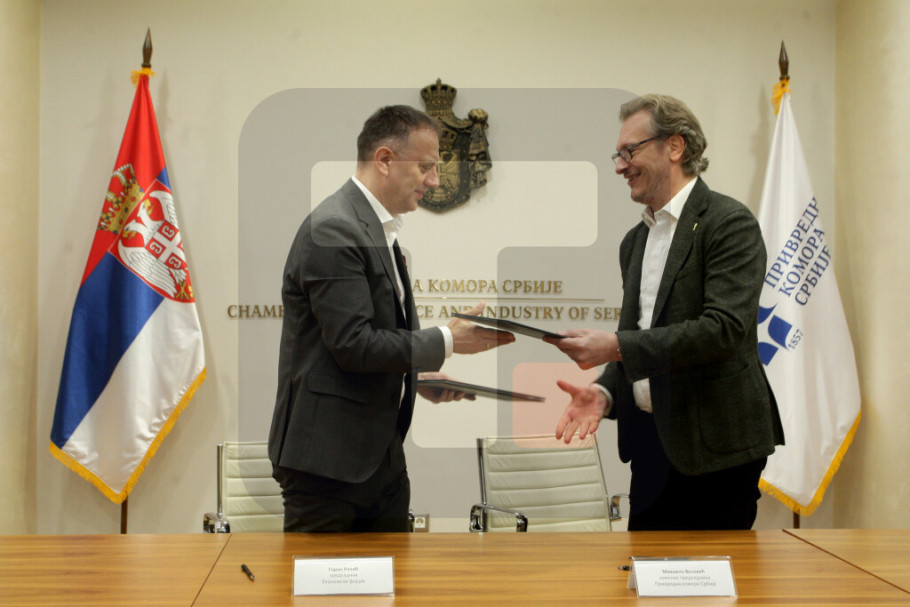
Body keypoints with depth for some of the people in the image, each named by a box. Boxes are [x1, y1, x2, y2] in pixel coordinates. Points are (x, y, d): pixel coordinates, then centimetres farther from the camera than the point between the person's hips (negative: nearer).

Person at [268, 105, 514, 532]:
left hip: (382, 457, 10)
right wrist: (446, 341, -15)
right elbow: (352, 344, -22)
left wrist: (420, 377, 8)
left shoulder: (379, 230, 16)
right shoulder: (333, 230, -16)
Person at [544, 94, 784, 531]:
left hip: (714, 446, -7)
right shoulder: (635, 240, 16)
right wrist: (604, 392, -2)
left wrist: (617, 346, -24)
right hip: (650, 443, 7)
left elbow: (724, 329, -21)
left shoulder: (729, 224, -10)